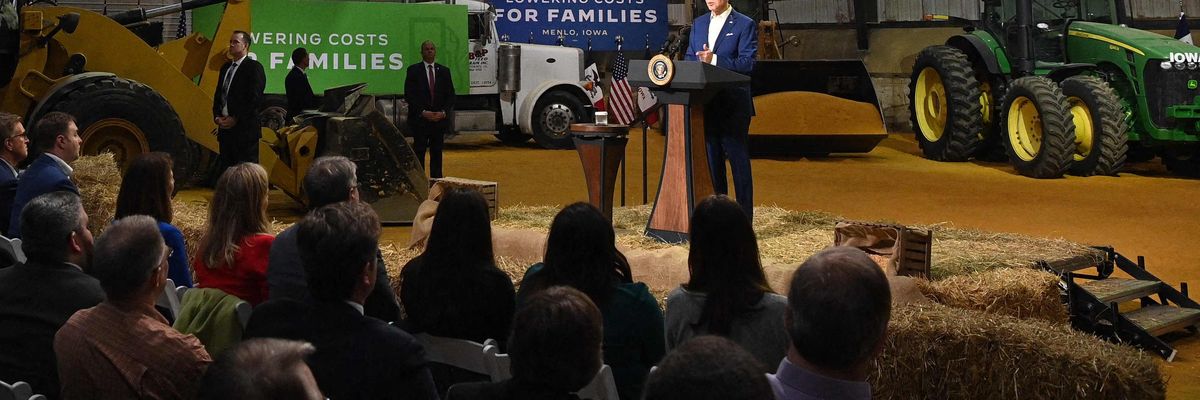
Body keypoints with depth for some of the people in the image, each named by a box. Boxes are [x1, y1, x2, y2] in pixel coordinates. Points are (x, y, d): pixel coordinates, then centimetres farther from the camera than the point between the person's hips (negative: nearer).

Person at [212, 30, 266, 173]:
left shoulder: (254, 67, -7)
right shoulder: (225, 67, 17)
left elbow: (254, 97, -15)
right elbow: (218, 95, 20)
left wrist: (235, 119, -14)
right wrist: (217, 116, 3)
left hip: (244, 128, -8)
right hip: (225, 128, 8)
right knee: (224, 169, 8)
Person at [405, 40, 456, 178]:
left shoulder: (444, 71, 11)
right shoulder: (414, 70, 1)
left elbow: (450, 95, 9)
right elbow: (409, 95, -4)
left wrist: (443, 112, -7)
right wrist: (423, 112, -13)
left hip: (440, 119, 3)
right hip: (420, 120, -3)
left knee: (437, 153, 5)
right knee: (419, 152, -2)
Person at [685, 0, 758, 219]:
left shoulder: (745, 25, -4)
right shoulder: (698, 24, 14)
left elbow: (747, 63, -12)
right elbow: (689, 58, 15)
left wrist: (714, 59, -22)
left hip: (733, 104, -5)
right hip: (705, 103, 6)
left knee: (738, 160, -1)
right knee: (711, 161, 11)